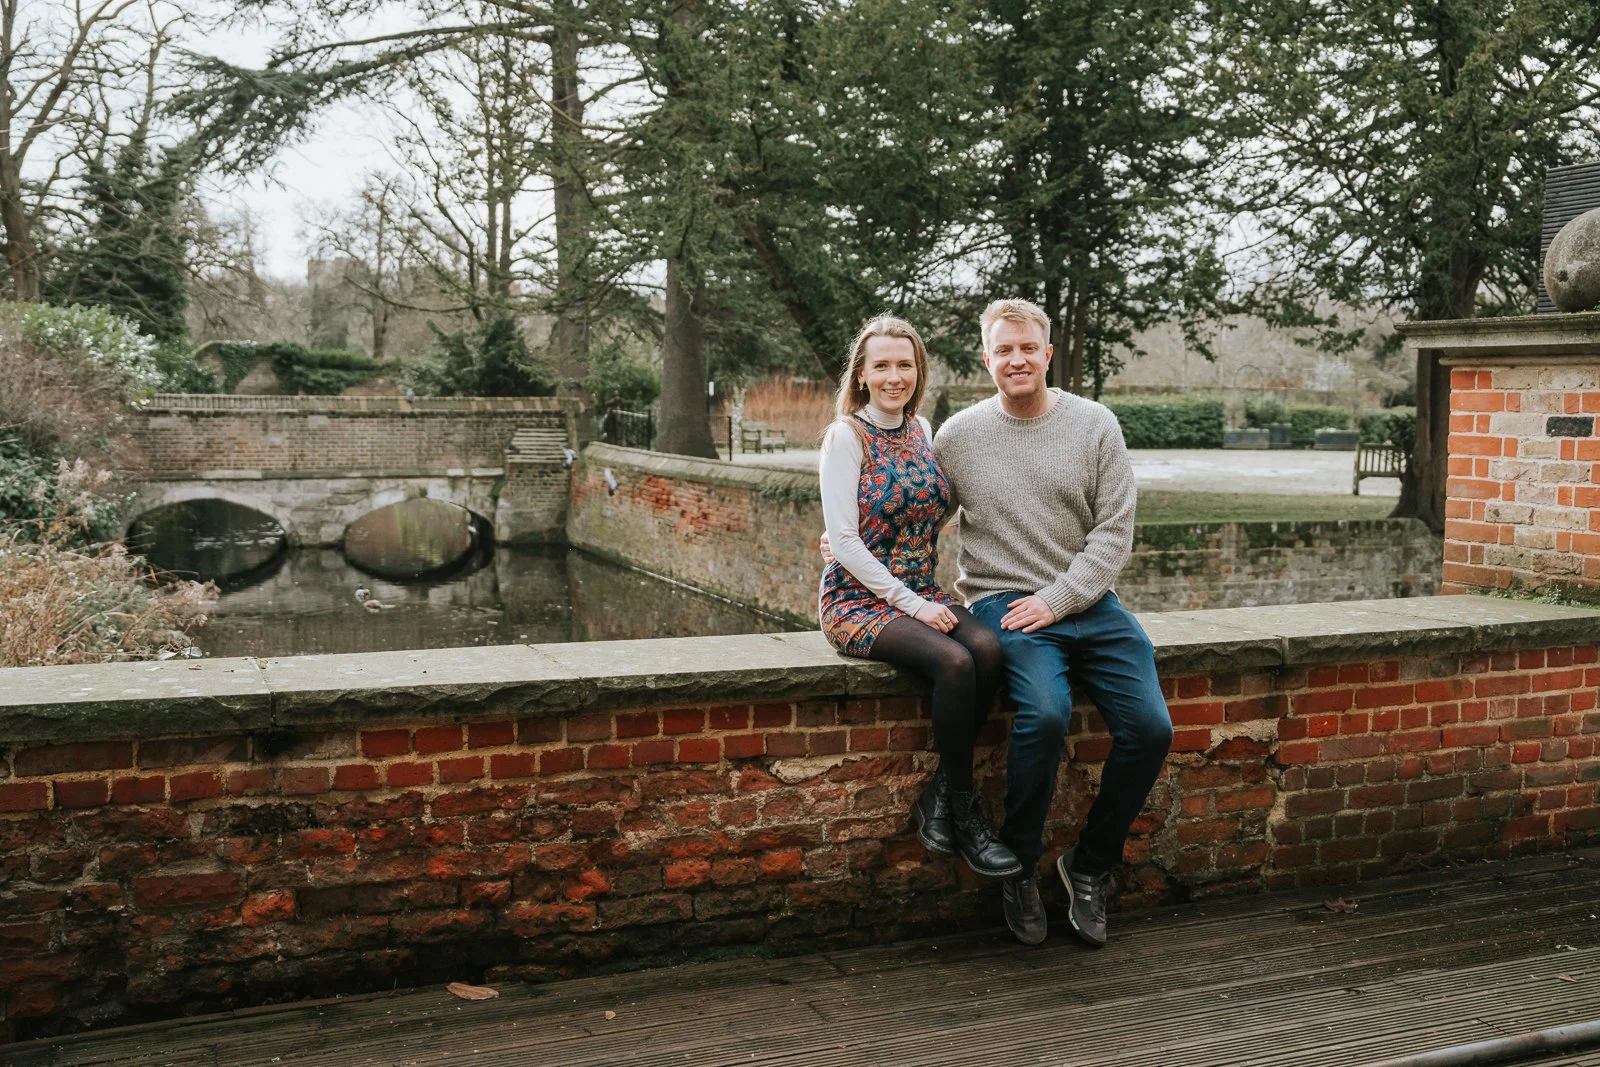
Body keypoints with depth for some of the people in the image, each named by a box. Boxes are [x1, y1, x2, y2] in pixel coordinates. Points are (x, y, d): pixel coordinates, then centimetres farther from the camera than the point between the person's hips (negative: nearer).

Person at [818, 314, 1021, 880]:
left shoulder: (922, 430, 12)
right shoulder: (847, 436, -7)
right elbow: (844, 540, -12)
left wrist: (933, 596, 5)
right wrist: (912, 604, -16)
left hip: (921, 593, 6)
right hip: (858, 597, -5)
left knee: (988, 647, -25)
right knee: (954, 661, -30)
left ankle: (938, 798, -14)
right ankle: (963, 810, -14)